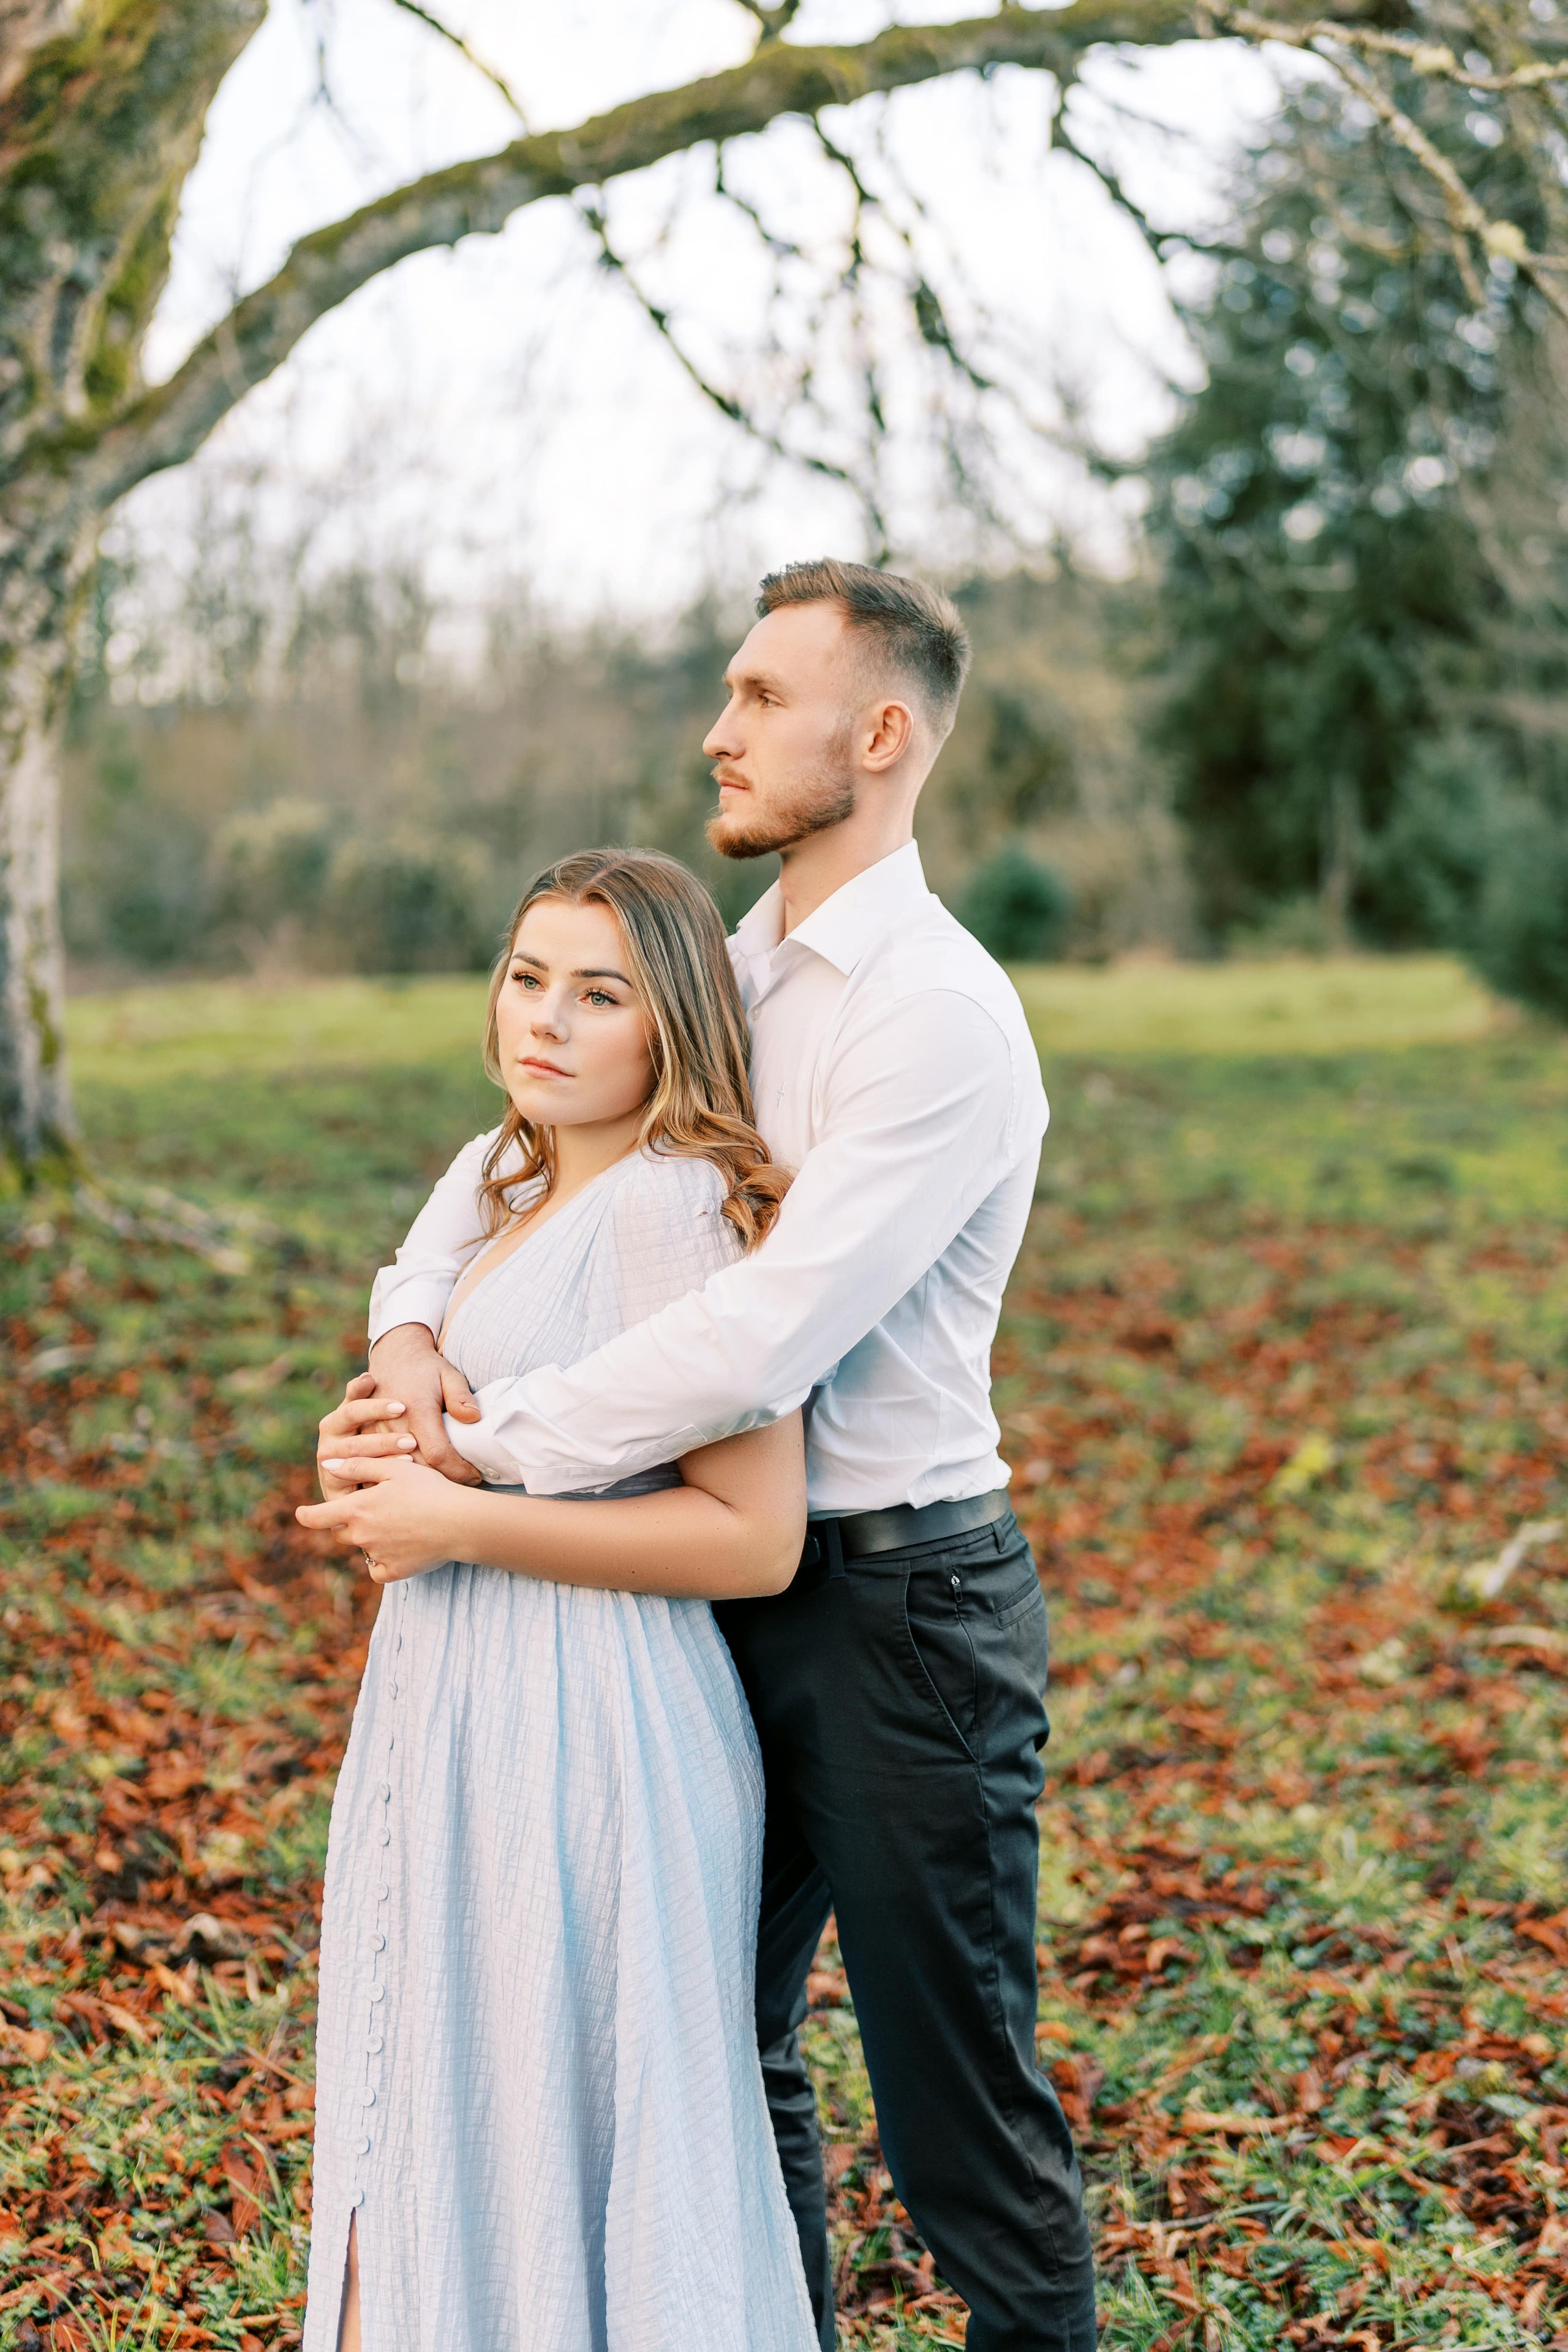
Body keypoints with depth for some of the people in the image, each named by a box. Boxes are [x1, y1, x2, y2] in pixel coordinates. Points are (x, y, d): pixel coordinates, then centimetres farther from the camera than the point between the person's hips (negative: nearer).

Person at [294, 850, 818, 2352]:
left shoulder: (679, 1205, -17)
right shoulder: (511, 1187, 12)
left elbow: (755, 1537, -22)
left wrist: (459, 1522, -20)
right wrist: (381, 1457, 5)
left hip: (590, 1720, -9)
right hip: (458, 1704, 9)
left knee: (563, 2138, 4)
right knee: (427, 2120, 19)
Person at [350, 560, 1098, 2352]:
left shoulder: (938, 1014, -18)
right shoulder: (731, 971, 9)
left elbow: (765, 1338, -27)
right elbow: (521, 1139, 16)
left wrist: (488, 1448, -21)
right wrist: (406, 1319, -4)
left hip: (898, 1597, -8)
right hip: (742, 1587, 8)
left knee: (955, 2097, 3)